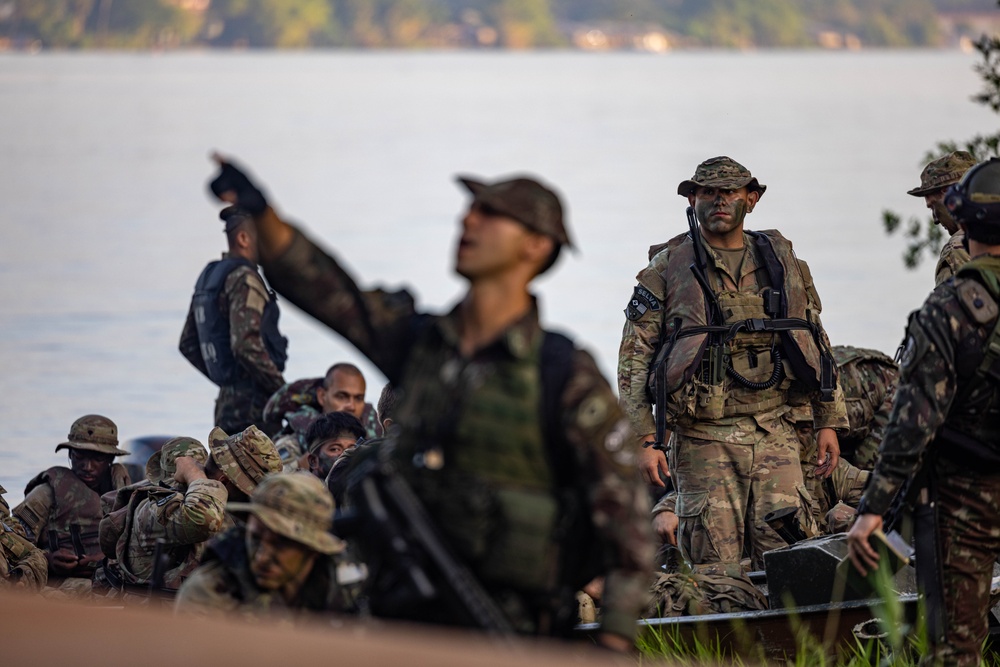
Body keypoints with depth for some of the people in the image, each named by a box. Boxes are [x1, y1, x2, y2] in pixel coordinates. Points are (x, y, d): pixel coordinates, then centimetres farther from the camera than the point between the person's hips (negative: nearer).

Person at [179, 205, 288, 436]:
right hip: (254, 406, -10)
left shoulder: (209, 277, 16)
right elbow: (246, 346, -24)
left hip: (227, 403, 10)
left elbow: (188, 345, 23)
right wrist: (282, 389, -15)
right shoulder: (243, 279, -12)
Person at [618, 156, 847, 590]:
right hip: (705, 443, -2)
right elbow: (634, 357, 1)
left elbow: (816, 342, 18)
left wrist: (828, 422, 13)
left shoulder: (781, 262, 11)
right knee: (716, 574, -3)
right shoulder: (668, 268, 2)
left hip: (775, 438, 2)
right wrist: (644, 440, -7)